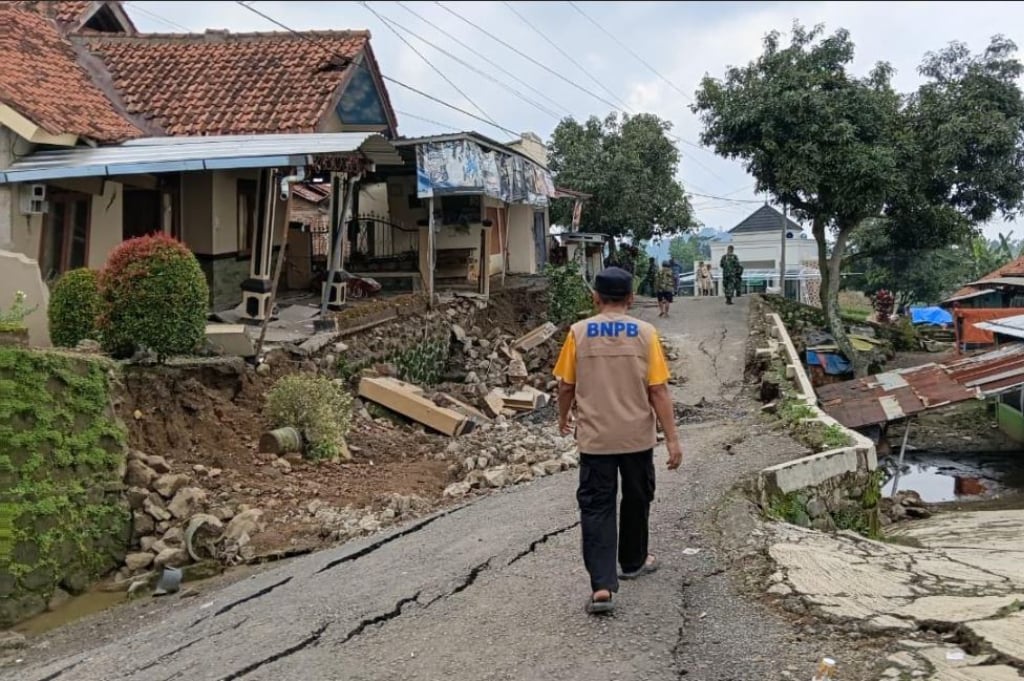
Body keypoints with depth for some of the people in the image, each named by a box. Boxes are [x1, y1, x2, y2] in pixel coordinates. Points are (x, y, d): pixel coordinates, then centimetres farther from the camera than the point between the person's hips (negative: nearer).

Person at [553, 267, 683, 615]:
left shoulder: (579, 332, -5)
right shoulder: (645, 333, -6)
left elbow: (566, 386, 1)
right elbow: (658, 391, -8)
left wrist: (563, 419, 20)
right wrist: (672, 439, -4)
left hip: (594, 437, -1)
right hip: (637, 436, 1)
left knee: (596, 507, 1)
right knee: (636, 499, 20)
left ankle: (602, 585, -10)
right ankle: (633, 562, 39)